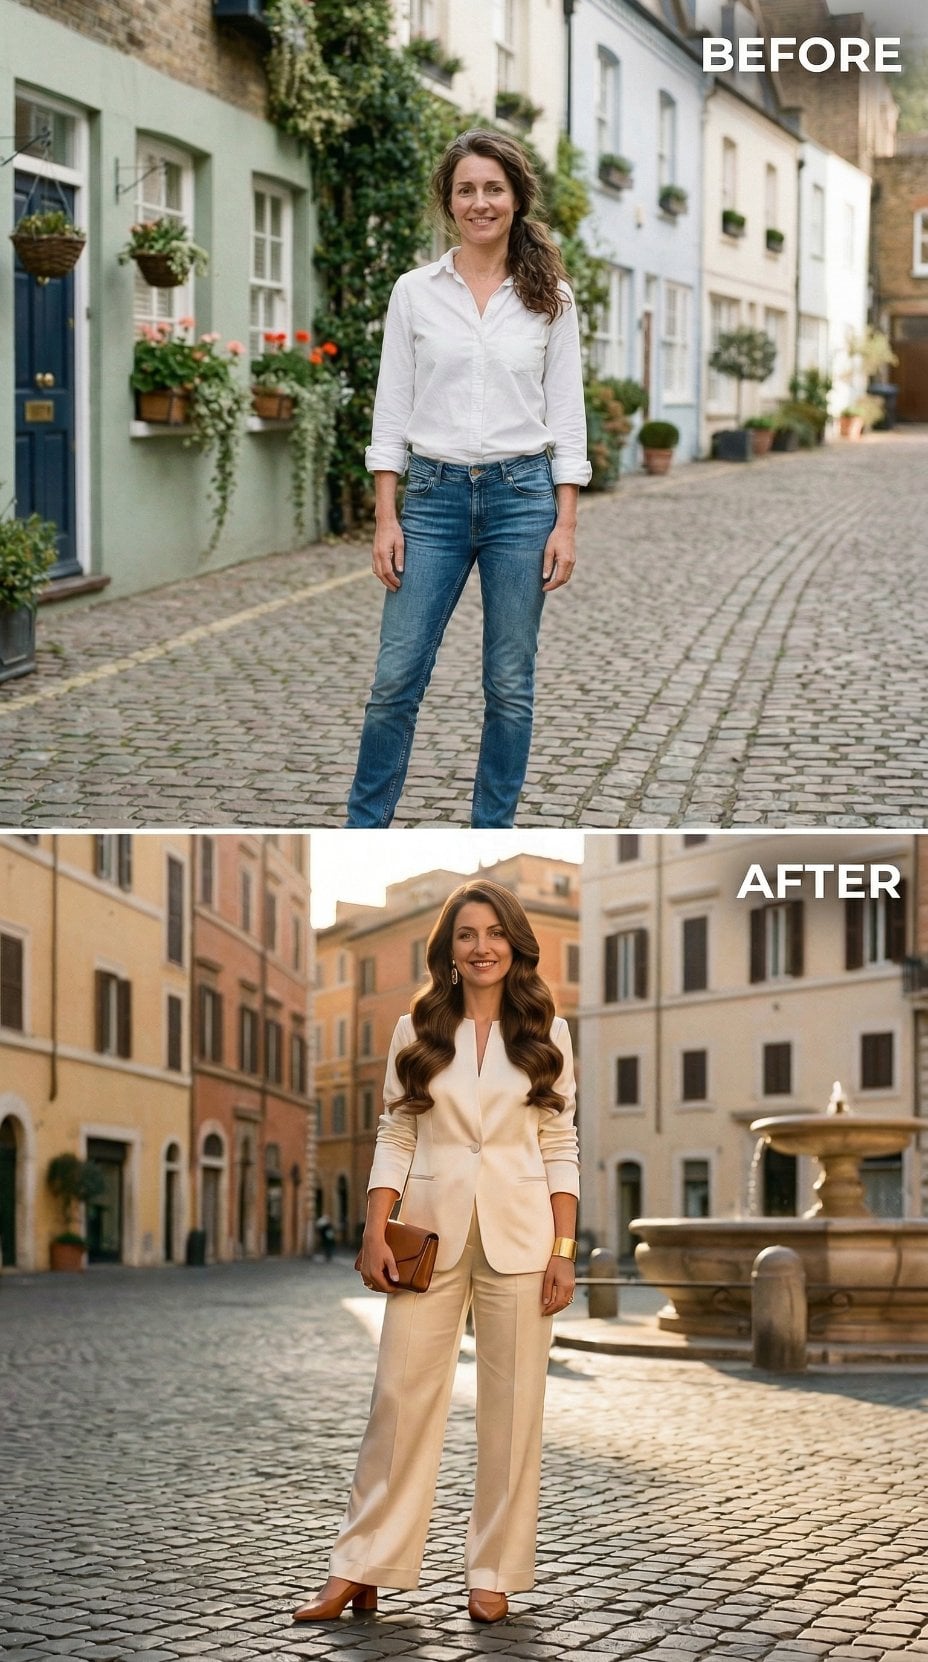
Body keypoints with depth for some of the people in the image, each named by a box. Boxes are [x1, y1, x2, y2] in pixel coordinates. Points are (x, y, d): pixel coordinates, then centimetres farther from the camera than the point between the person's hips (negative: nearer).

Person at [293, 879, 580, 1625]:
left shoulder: (546, 1032, 4)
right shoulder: (416, 1031, 5)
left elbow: (560, 1145, 3)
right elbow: (395, 1137, 5)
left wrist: (564, 1249, -3)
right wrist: (376, 1233, -4)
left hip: (519, 1237, 0)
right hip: (431, 1232, 0)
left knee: (512, 1405, 3)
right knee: (402, 1394, 0)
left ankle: (494, 1573, 13)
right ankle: (361, 1571, 7)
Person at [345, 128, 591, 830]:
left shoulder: (549, 297, 4)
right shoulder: (414, 292, 4)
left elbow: (567, 415, 3)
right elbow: (392, 412, 4)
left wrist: (566, 523, -4)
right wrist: (386, 518, -3)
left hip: (523, 495, 0)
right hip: (435, 496, 0)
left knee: (510, 686, 4)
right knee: (397, 679, -1)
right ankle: (364, 831, 12)